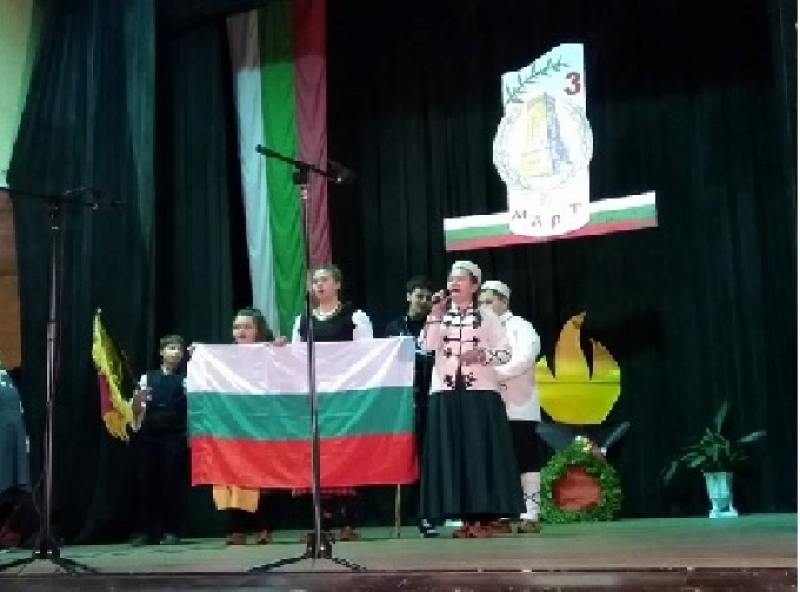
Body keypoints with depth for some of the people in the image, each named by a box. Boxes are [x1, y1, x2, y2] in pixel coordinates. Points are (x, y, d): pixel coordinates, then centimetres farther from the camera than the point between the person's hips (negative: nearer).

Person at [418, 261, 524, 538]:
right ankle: (466, 518, 3)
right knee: (452, 454, -2)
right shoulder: (439, 315, 13)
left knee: (482, 453, -5)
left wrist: (482, 355, -14)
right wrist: (436, 314, -9)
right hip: (446, 393, 2)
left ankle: (484, 517, -1)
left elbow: (505, 353, 2)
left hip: (481, 393, -2)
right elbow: (427, 345, -3)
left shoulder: (487, 316, 7)